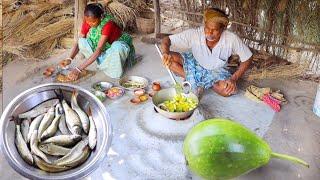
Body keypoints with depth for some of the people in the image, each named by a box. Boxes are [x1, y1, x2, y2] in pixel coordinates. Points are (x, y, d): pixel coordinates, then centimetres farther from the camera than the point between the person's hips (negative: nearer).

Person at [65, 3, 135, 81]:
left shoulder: (107, 24, -33)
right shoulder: (87, 22, -15)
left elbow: (98, 50, -39)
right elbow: (79, 42, -11)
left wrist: (79, 69, -43)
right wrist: (69, 58, -31)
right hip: (104, 48, 5)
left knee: (117, 47, -42)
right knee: (82, 42, -21)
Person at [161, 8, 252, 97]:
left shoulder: (232, 39, -29)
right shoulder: (194, 34, -29)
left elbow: (247, 59, -15)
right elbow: (166, 39, -27)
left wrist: (233, 79, -26)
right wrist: (165, 53, -49)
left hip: (216, 70, 0)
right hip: (195, 63, 0)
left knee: (229, 90, -30)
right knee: (170, 58, -24)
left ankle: (196, 80, -11)